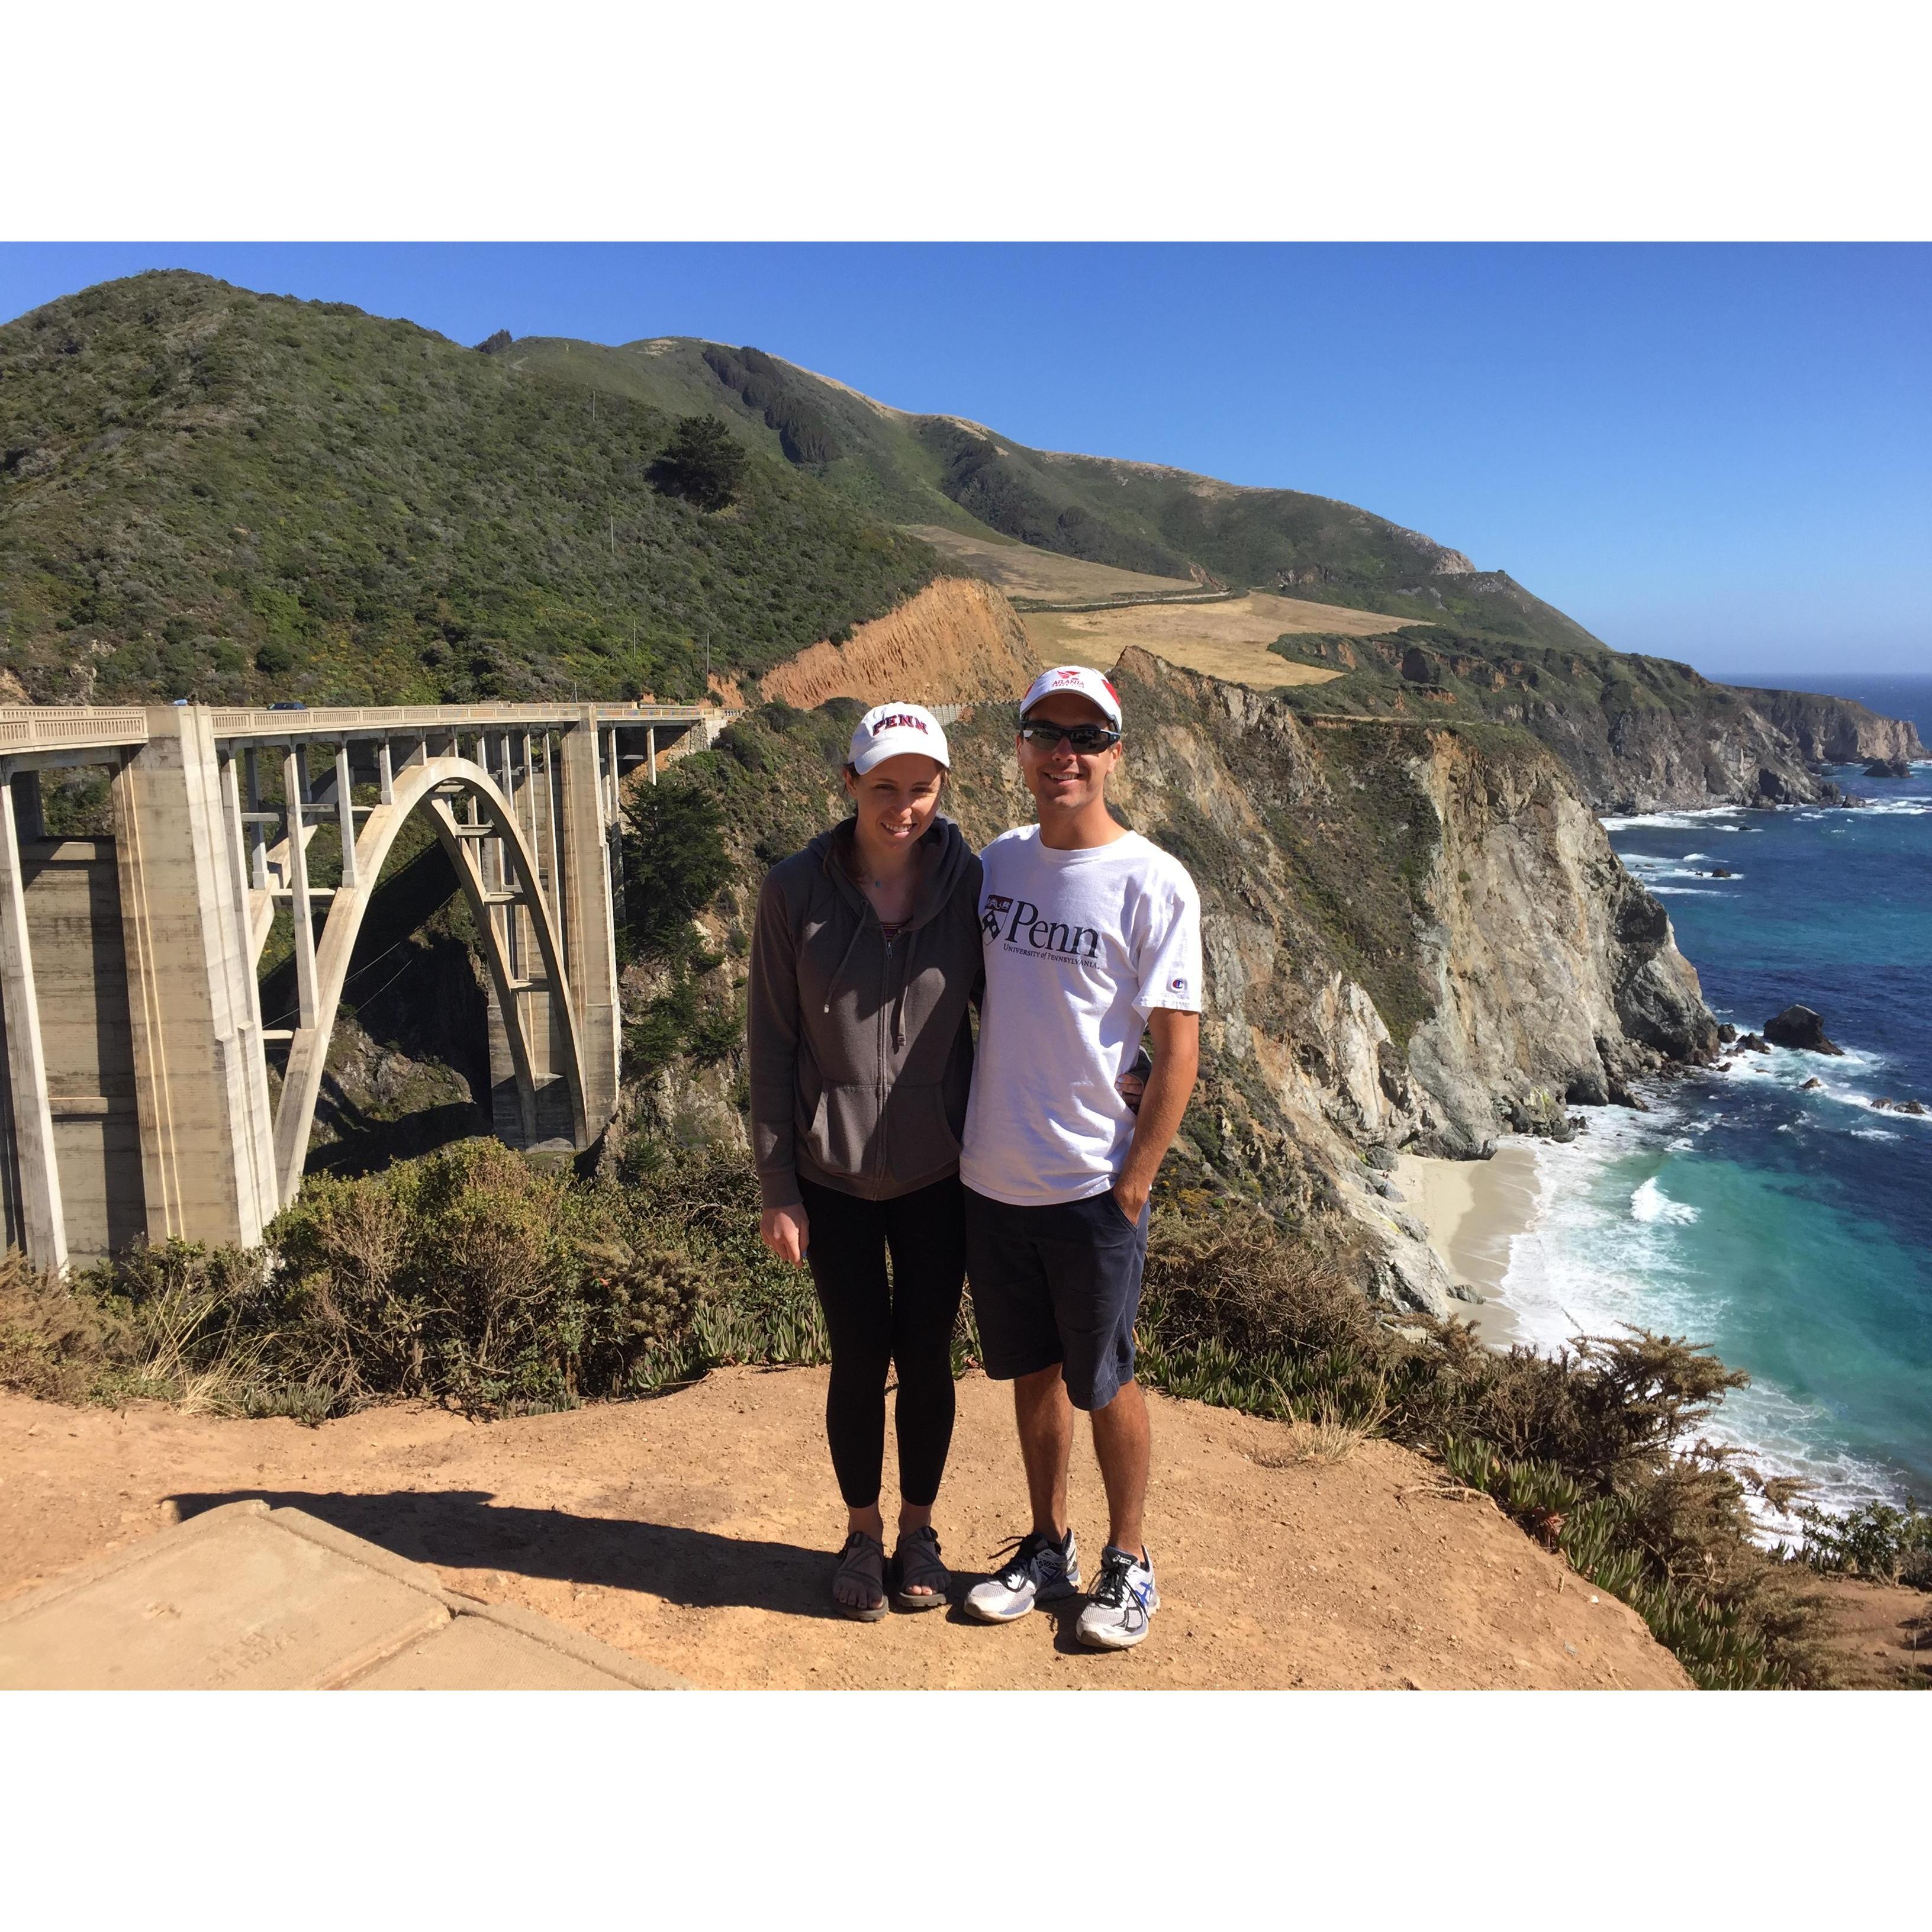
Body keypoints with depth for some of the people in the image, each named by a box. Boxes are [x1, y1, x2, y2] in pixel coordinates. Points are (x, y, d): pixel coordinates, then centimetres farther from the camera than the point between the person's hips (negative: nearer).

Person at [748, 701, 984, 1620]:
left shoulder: (968, 884, -7)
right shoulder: (795, 889, -9)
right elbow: (773, 1044, -5)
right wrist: (776, 1187, -5)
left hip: (938, 1172, 1)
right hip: (835, 1174, -1)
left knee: (926, 1357, 12)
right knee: (860, 1359, 11)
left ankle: (919, 1528, 36)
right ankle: (862, 1533, 35)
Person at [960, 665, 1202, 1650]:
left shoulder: (1153, 884, -12)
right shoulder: (997, 861, 5)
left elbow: (1178, 1048, -12)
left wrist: (1134, 1182, -12)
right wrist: (969, 1125, 8)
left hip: (1093, 1187, -5)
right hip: (993, 1176, 5)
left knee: (1105, 1383, 10)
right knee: (1032, 1372, 18)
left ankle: (1128, 1562, 31)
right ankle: (1047, 1549, 36)